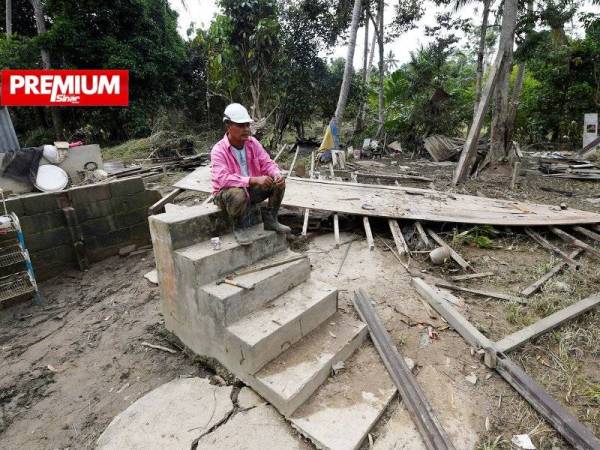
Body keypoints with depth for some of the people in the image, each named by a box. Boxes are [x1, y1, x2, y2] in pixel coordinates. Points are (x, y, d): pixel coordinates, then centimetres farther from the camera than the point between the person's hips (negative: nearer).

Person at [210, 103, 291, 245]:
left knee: (279, 183, -9)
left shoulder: (253, 143, -3)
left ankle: (270, 220, 5)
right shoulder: (219, 150, -21)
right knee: (238, 194, -40)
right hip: (227, 192, -6)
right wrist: (254, 180, -43)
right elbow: (223, 178, -34)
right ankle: (239, 227, -10)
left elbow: (267, 163, -2)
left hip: (251, 189, 6)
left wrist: (277, 174, -27)